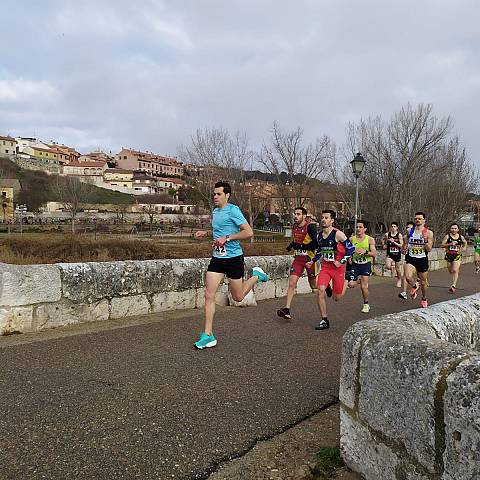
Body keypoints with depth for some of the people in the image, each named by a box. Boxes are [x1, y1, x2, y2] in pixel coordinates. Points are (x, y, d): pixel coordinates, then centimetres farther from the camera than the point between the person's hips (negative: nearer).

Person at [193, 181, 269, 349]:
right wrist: (206, 233, 12)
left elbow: (249, 232, -19)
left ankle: (257, 275, 35)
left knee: (238, 297, 9)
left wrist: (226, 238, -23)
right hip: (217, 258, 6)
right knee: (209, 295, -4)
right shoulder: (215, 211, 11)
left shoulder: (233, 210, -13)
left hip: (234, 258, -6)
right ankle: (208, 335, 4)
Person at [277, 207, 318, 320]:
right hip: (298, 258, 5)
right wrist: (292, 244, 10)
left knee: (314, 286, 10)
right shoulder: (295, 226, 8)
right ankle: (287, 310, -10)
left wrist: (301, 246, -23)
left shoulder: (310, 226, -15)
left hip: (309, 258, -5)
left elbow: (316, 243, -22)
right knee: (292, 283, -8)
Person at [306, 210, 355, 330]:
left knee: (336, 298, 5)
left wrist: (341, 262, -16)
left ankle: (345, 282, 40)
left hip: (338, 268, -4)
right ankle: (324, 320, -5)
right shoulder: (319, 235, 4)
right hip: (325, 267, 4)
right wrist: (313, 261, 9)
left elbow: (351, 248, -11)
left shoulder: (338, 234, -15)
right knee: (320, 290, -17)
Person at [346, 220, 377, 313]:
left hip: (366, 264, -2)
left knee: (364, 286, -5)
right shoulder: (352, 239, -1)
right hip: (355, 264, 2)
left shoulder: (370, 239, -6)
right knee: (351, 285, -9)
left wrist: (365, 251, -27)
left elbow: (374, 254, -10)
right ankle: (358, 279, 27)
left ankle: (366, 304, 19)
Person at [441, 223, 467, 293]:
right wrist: (450, 244, -23)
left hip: (457, 256, -1)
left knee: (455, 270, -16)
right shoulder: (447, 236, -5)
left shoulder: (461, 237, 2)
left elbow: (465, 243, 23)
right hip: (449, 255, 1)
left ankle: (453, 286, -16)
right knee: (451, 271, 14)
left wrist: (464, 247, 5)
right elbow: (442, 245, -11)